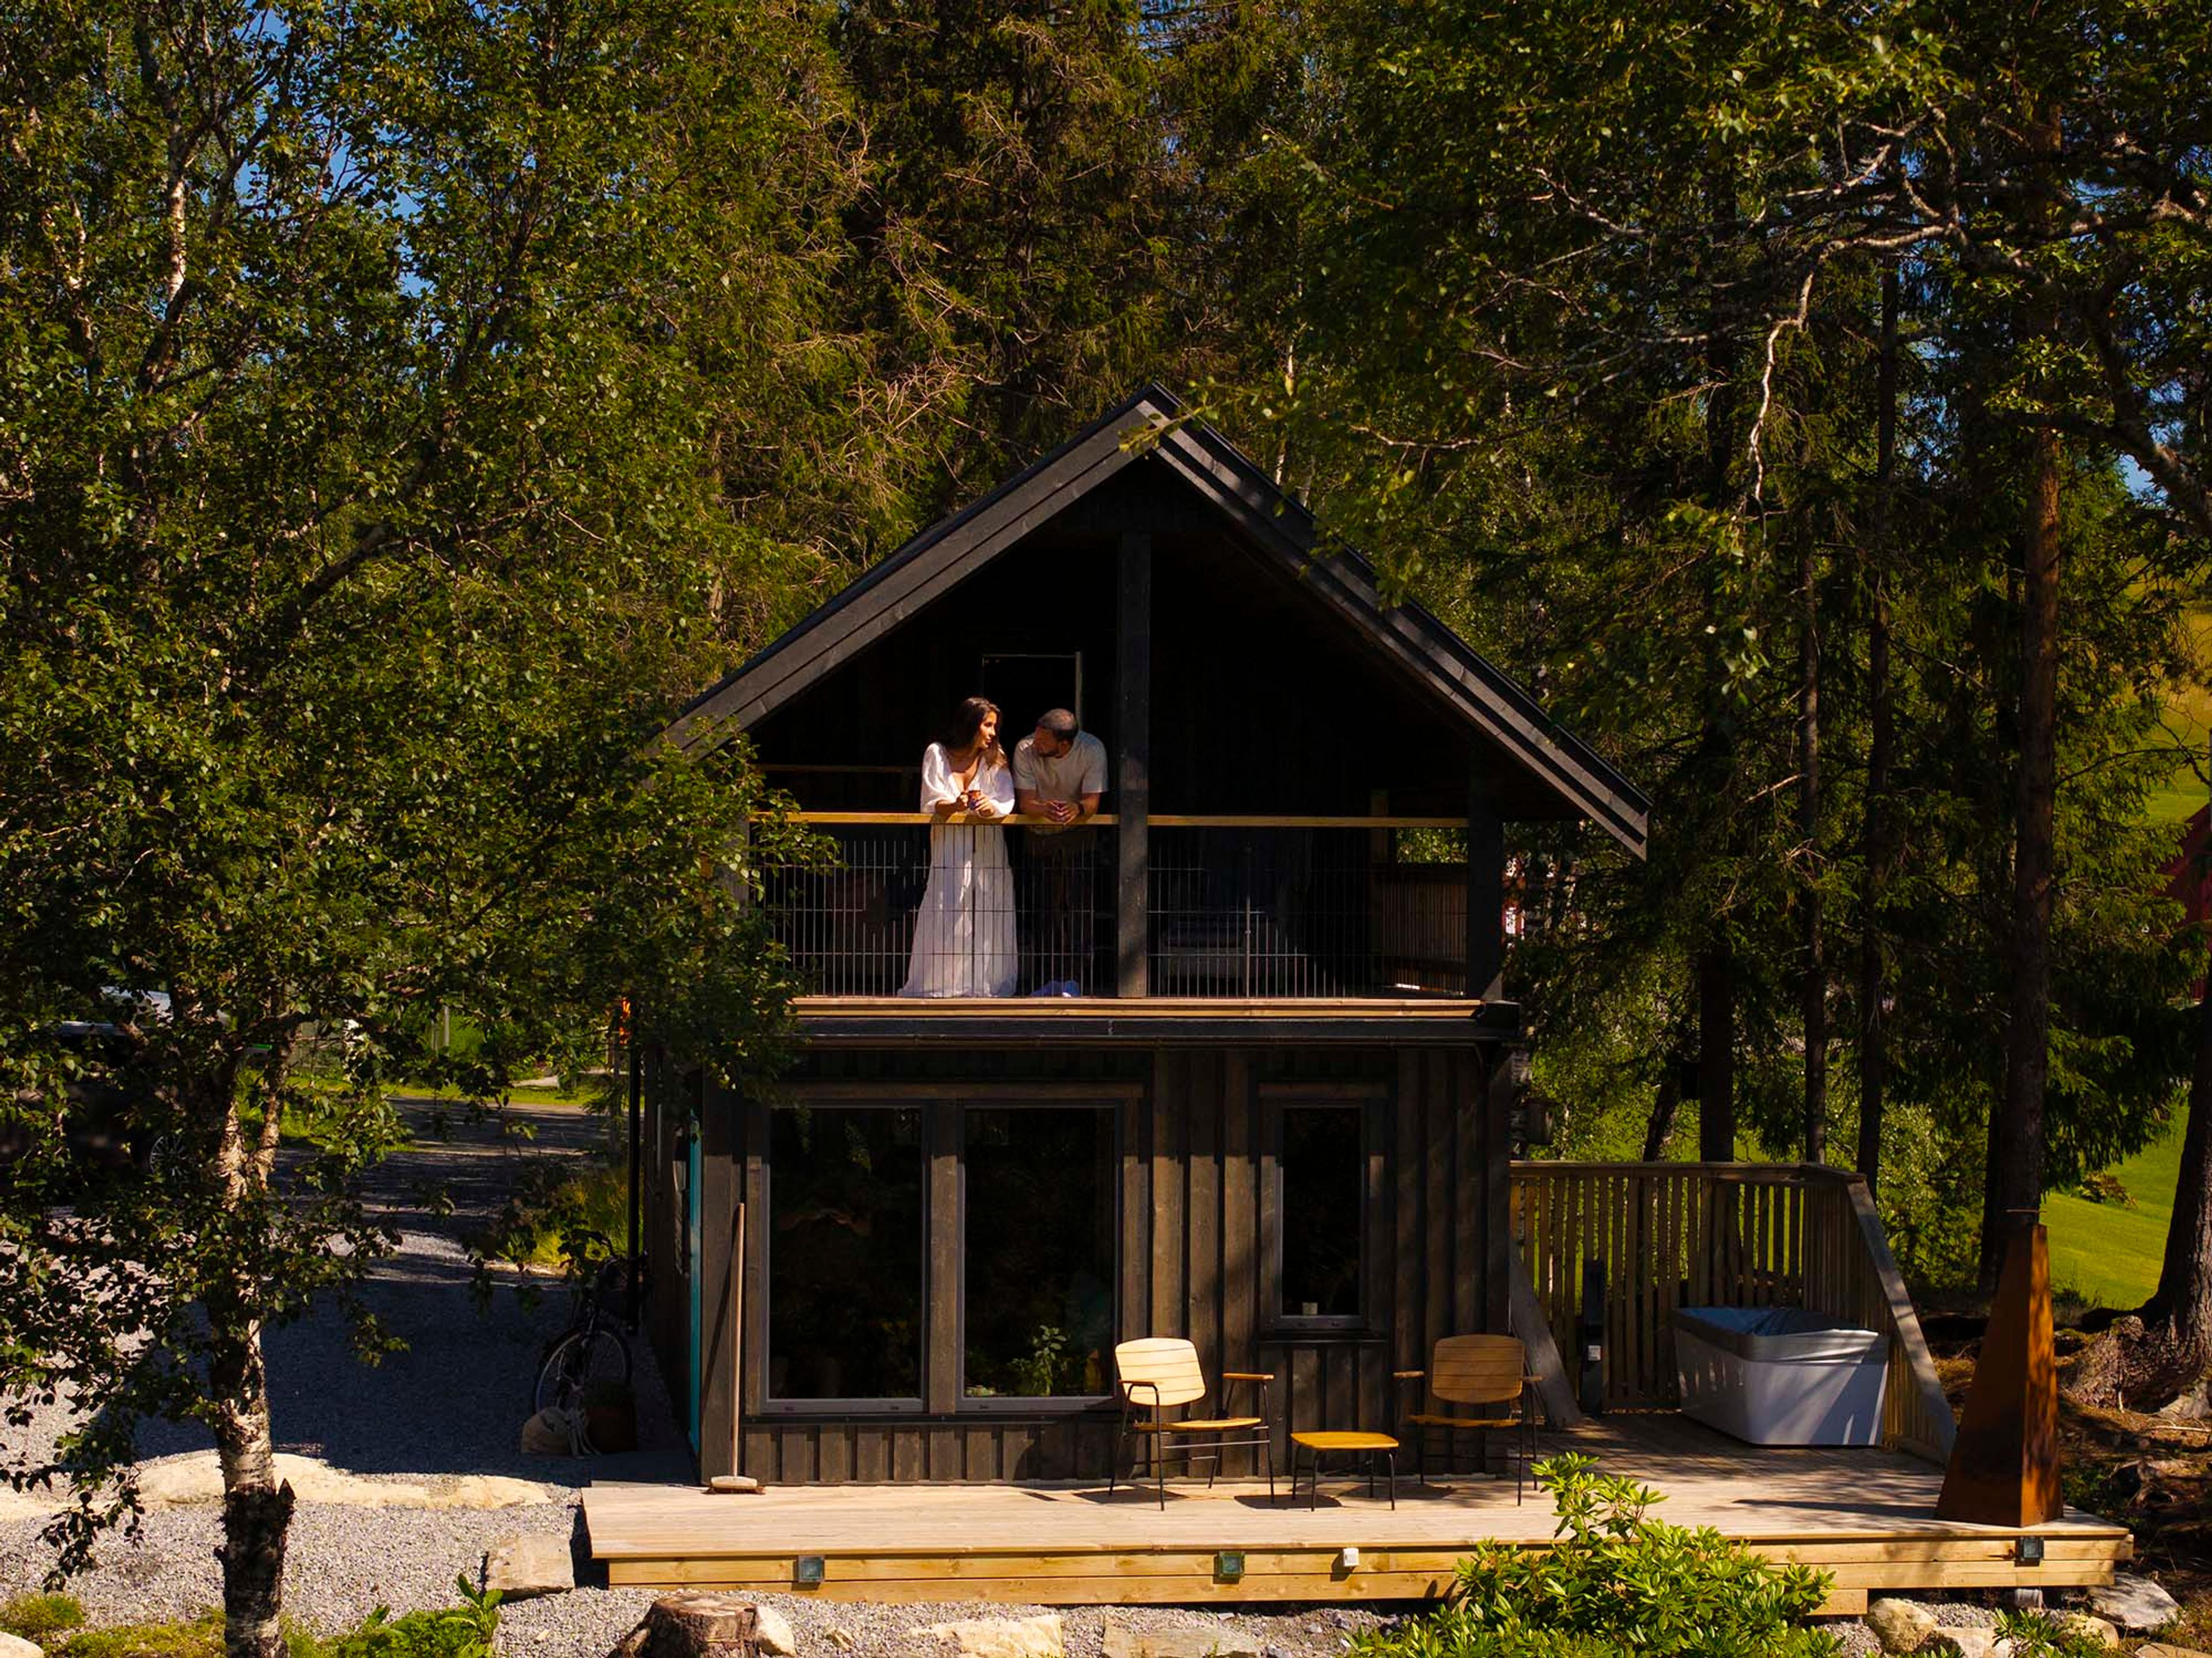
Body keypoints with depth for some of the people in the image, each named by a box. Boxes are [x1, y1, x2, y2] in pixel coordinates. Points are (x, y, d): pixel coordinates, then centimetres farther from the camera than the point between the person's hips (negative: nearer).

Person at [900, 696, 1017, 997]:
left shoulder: (995, 759, 10)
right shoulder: (937, 754, 4)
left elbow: (1007, 801, -2)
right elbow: (931, 805, -3)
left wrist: (991, 807, -25)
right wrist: (957, 806, -24)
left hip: (988, 847, 2)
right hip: (949, 846, -2)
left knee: (990, 914, -6)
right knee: (944, 915, -11)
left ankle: (986, 983, -1)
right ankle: (937, 984, -5)